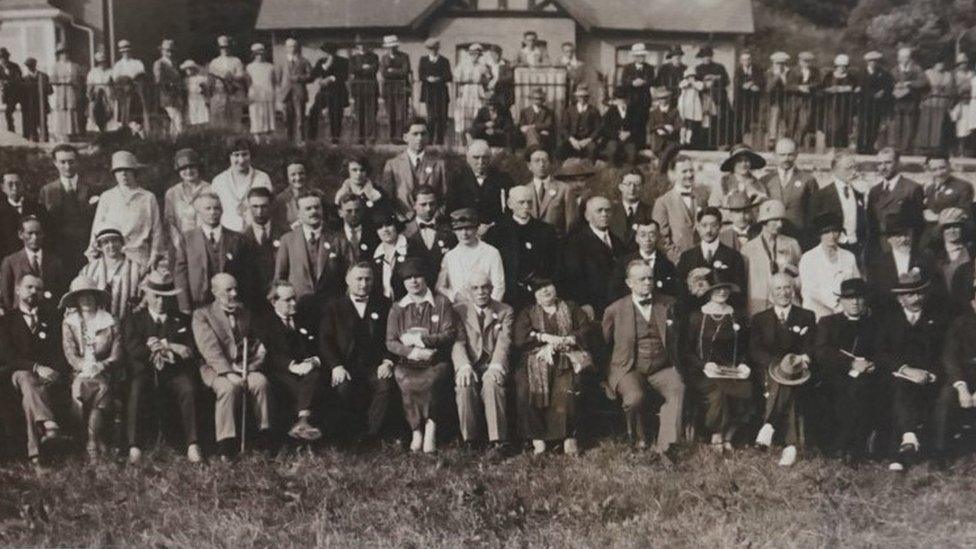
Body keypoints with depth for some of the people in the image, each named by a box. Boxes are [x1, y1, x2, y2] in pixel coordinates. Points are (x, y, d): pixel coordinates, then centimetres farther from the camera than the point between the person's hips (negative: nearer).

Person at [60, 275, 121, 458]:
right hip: (79, 374, 0)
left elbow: (117, 355, 3)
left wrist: (100, 366, -16)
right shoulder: (69, 323, 13)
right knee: (80, 387, -29)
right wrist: (85, 366, -19)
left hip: (104, 373, 0)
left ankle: (93, 441, -22)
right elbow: (70, 353, 0)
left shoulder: (110, 323, 11)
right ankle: (100, 440, -18)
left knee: (102, 387, -30)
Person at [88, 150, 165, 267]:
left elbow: (157, 230, 7)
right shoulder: (106, 197, 13)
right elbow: (97, 228, 14)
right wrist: (93, 253, 9)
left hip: (139, 258, -1)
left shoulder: (148, 198, 7)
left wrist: (154, 256, 3)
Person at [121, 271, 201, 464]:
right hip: (144, 372, 0)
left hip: (175, 372, 1)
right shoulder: (134, 320, 15)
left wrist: (164, 346, -6)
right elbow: (133, 350, -3)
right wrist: (172, 348, -8)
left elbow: (190, 351, 7)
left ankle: (192, 445, -32)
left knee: (188, 390, -32)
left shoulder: (182, 320, 18)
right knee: (136, 392, -33)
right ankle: (135, 448, -35)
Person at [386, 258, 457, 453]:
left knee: (430, 382, -34)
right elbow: (390, 342, 7)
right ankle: (418, 431, -14)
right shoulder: (397, 308, 14)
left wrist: (419, 339, -9)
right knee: (406, 383, -31)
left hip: (437, 362, -1)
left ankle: (430, 427, -15)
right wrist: (412, 352, -12)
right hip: (408, 363, 2)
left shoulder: (441, 303, 8)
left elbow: (450, 334, -2)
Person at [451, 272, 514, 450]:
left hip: (493, 366, 0)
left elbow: (504, 342, -3)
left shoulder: (505, 311, 12)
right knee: (465, 385, -33)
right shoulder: (458, 310, 12)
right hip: (470, 365, 0)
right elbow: (458, 342, -2)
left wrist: (496, 366, -23)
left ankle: (498, 441, -33)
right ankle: (469, 441, -21)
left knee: (492, 383, -34)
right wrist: (464, 366, -22)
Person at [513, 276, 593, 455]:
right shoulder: (528, 313, 20)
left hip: (566, 360, -1)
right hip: (537, 359, 1)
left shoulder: (571, 308, 21)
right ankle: (537, 439, -22)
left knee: (567, 390, -33)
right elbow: (520, 337, 2)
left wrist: (566, 340, -8)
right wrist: (546, 338, -9)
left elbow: (586, 328, 6)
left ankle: (569, 437, -21)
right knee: (527, 390, -30)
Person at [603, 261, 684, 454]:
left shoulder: (667, 304, 9)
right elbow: (604, 343, 13)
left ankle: (664, 445, -27)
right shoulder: (615, 310, 1)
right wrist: (606, 376, 10)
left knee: (677, 389, -29)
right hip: (628, 369, -2)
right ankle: (639, 440, -3)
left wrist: (674, 364, 14)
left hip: (661, 369, 2)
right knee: (635, 397, -32)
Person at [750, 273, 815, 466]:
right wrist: (779, 363, -18)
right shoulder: (759, 319, 15)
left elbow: (812, 348, 3)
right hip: (769, 372, 0)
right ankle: (791, 443, -36)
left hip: (799, 373, 0)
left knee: (789, 385, -34)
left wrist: (803, 359, -22)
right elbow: (755, 352, 1)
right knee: (783, 382, -33)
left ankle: (769, 427, -33)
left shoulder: (807, 317, 15)